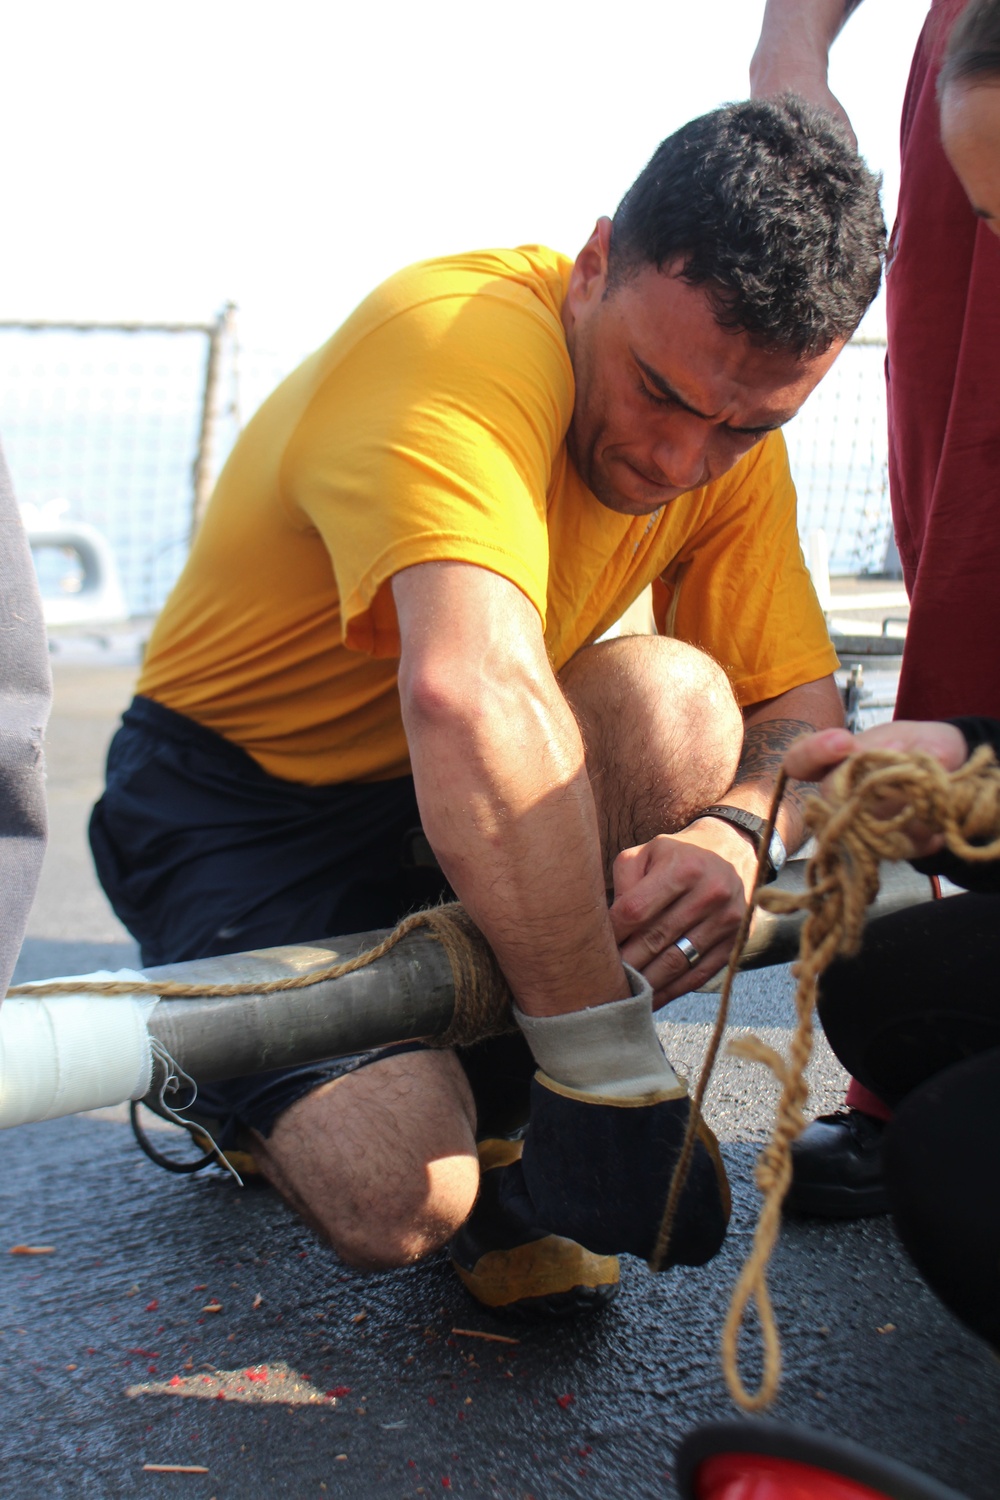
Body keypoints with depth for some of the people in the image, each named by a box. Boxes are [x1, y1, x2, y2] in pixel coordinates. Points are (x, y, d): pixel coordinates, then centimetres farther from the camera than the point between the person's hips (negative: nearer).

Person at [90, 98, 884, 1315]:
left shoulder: (728, 424, -4)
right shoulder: (462, 343, -29)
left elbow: (801, 699, -5)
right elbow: (471, 697, -45)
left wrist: (735, 831, -28)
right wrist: (609, 1059, -42)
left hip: (454, 802, 6)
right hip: (230, 806, -5)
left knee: (676, 704, -25)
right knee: (398, 1197, -26)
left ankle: (494, 1125, -5)